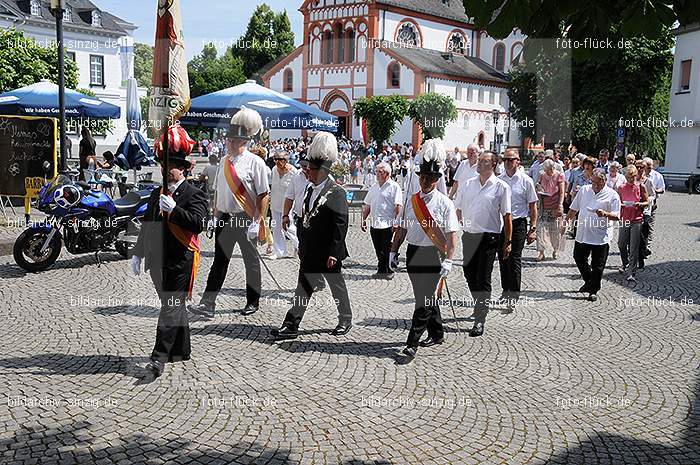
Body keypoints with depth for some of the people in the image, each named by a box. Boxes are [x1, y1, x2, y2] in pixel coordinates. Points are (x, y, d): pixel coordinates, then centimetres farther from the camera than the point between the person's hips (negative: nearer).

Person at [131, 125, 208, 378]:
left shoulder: (194, 195, -5)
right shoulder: (157, 194, 17)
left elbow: (197, 224, -20)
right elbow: (146, 226, 21)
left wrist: (173, 209, -27)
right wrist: (137, 253, 16)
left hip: (180, 261, -7)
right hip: (158, 260, 7)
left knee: (171, 307, -9)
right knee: (174, 306, 15)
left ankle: (159, 356, -12)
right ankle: (182, 350, 27)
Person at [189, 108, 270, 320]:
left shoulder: (255, 162, -10)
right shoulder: (224, 162, 10)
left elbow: (264, 195, -12)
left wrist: (256, 222, -16)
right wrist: (215, 216, 13)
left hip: (246, 219, -5)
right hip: (225, 218, 6)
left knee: (251, 260, 9)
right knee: (219, 260, 3)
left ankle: (253, 302, 23)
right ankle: (207, 304, 2)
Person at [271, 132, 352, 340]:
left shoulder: (337, 193, -14)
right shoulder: (311, 190, 10)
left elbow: (341, 225, -18)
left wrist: (333, 253, -20)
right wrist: (301, 245, 15)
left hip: (328, 254, -7)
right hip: (309, 253, 7)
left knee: (338, 287, 11)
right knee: (303, 288, 6)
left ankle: (346, 319, 29)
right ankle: (291, 326, 7)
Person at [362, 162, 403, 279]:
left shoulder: (394, 187, -4)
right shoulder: (374, 187, 16)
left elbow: (398, 207, -11)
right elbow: (367, 205, 20)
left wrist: (396, 222, -17)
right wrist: (364, 220, 14)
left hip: (388, 225, -6)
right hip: (374, 225, 6)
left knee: (387, 250, -1)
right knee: (379, 251, 11)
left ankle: (389, 271, 10)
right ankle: (381, 271, 20)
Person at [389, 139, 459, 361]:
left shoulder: (444, 203, -7)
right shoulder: (412, 200, 9)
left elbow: (452, 234, -11)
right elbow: (402, 228, 15)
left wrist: (448, 261, -20)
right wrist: (393, 251, 9)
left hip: (434, 256, -6)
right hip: (413, 253, 6)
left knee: (424, 301, -7)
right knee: (426, 297, 16)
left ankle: (412, 344, -2)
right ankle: (437, 335, 32)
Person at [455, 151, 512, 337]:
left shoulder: (501, 187, -3)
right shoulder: (469, 184, 10)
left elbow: (507, 216, -3)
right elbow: (458, 208, 21)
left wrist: (508, 242, -5)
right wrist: (464, 224, 11)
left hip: (489, 237, -5)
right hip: (469, 236, 5)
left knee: (483, 279, -5)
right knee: (470, 276, 12)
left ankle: (480, 321, -1)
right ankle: (480, 307, 35)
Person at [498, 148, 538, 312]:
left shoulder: (526, 180, -3)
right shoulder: (498, 180, 5)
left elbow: (533, 207, -1)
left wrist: (533, 229, -6)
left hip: (518, 223, -4)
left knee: (515, 259, -8)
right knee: (502, 259, 10)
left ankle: (514, 295, -5)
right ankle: (506, 291, 25)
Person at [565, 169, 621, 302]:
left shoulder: (612, 195, -5)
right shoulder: (584, 190, 8)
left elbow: (616, 216, -9)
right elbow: (574, 209, 16)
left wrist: (605, 214, -27)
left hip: (601, 237, -4)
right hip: (582, 234, 5)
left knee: (597, 266, 2)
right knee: (579, 258, 14)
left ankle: (593, 290, 15)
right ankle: (588, 282, 34)